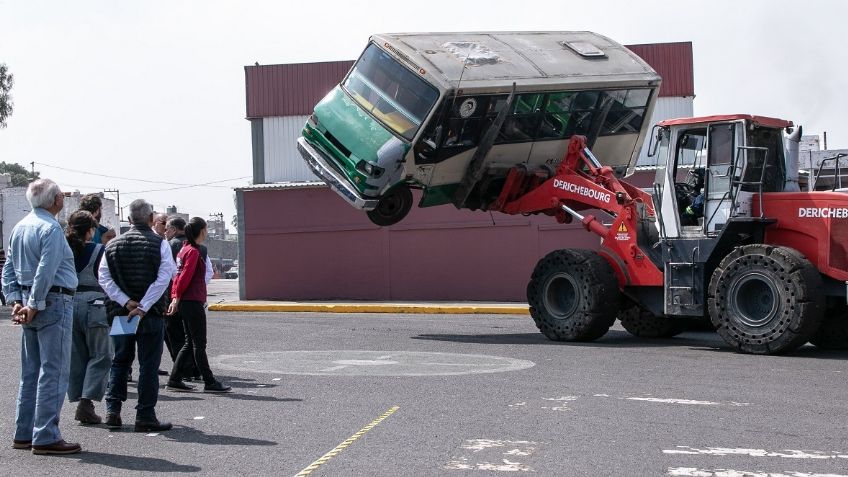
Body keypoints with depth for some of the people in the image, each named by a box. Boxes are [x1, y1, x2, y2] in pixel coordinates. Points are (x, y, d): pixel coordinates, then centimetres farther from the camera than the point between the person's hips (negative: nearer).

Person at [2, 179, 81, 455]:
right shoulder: (51, 228, -14)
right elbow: (46, 271, -20)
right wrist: (35, 306, -14)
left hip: (29, 301, 9)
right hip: (54, 301, -9)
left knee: (30, 372, 13)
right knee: (53, 373, -6)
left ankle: (24, 434, 18)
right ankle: (46, 438, -6)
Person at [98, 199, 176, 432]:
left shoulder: (113, 244, 6)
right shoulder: (159, 244, -5)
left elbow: (104, 278, -3)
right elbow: (164, 278, -16)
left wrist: (126, 302, -8)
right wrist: (143, 307, -15)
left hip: (120, 313, 4)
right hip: (151, 314, -4)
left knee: (119, 362, 16)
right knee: (149, 365, 2)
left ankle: (112, 412, 12)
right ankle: (145, 416, 3)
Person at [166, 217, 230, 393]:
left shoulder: (184, 249, 15)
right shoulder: (193, 251, -13)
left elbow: (179, 276, 16)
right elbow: (185, 276, -17)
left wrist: (175, 297, 14)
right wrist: (177, 298, -9)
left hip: (185, 303, 9)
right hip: (193, 302, -9)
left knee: (190, 343, 13)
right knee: (199, 344, -4)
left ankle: (175, 380, 13)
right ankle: (209, 383, 1)